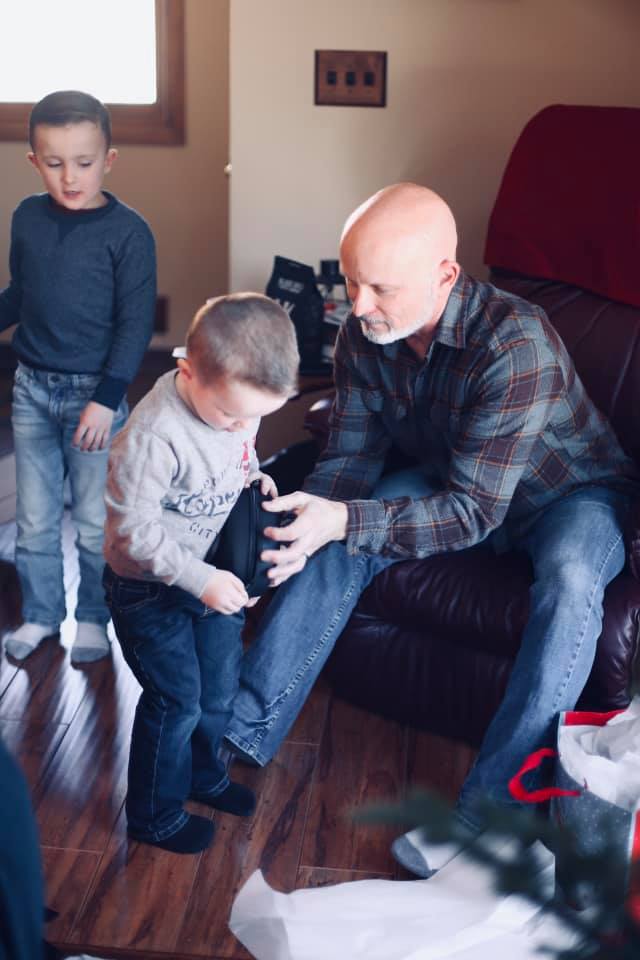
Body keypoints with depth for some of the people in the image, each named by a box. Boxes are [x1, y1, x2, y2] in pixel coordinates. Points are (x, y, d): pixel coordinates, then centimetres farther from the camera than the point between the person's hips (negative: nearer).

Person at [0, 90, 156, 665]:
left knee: (96, 523, 7)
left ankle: (93, 618, 27)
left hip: (94, 393, -4)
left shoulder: (127, 231, -12)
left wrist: (106, 399, -18)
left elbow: (136, 323, -13)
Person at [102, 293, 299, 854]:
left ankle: (204, 774, 49)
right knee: (176, 702, 5)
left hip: (214, 570, 7)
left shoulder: (239, 396, -11)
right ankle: (155, 817, 29)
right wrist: (199, 580, -30)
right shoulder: (153, 437, -34)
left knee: (220, 684, 21)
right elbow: (134, 529, -27)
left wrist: (253, 476, -9)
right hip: (151, 587, -7)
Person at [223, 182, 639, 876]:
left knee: (568, 583, -37)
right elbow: (349, 459, -10)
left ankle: (489, 803, -29)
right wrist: (310, 519, -32)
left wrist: (344, 520, -47)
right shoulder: (362, 336, -16)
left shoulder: (515, 347, -36)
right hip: (455, 481, 6)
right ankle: (244, 730, -4)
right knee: (333, 545, -13)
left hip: (573, 493, -5)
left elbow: (473, 512, -36)